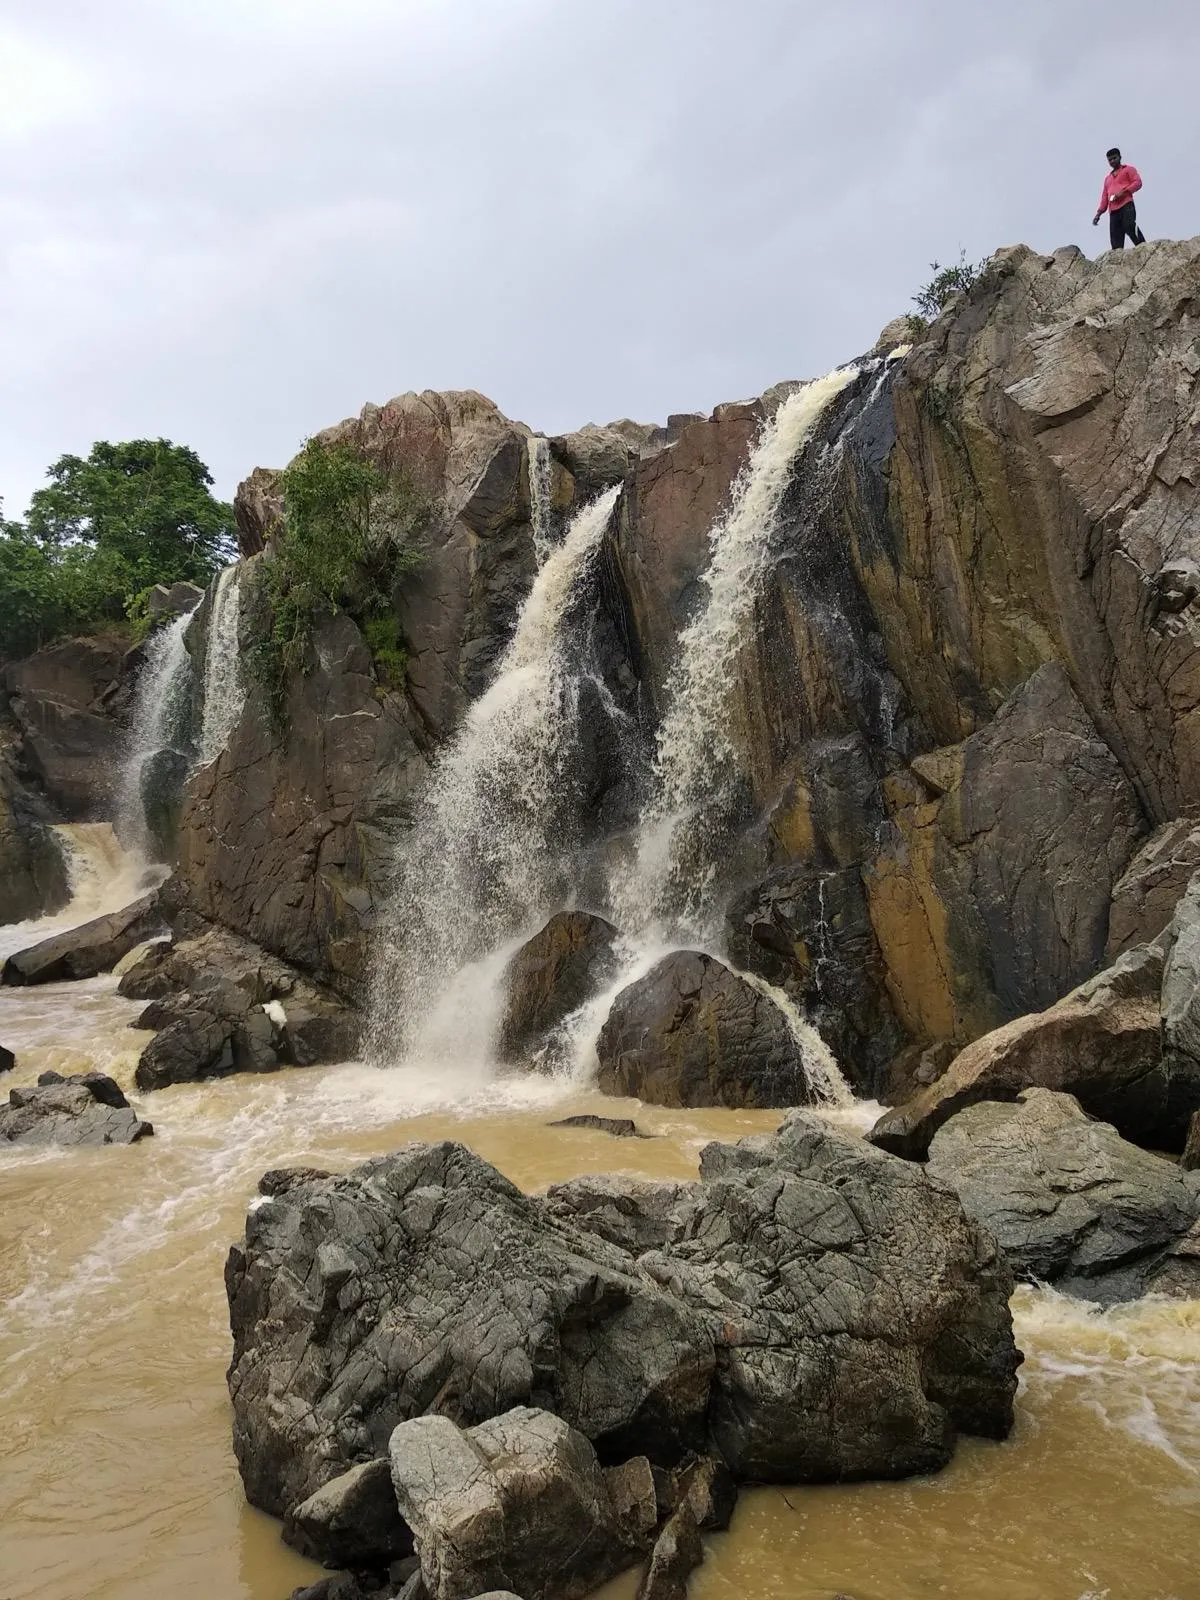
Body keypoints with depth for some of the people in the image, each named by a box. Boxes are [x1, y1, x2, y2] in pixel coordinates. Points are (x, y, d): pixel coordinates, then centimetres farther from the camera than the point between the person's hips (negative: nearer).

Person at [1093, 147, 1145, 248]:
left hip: (1126, 205, -6)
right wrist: (1099, 213, 13)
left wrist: (1123, 191, -12)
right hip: (1113, 210, 6)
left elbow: (1138, 182, 3)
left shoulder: (1128, 169, 18)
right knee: (1115, 238, -10)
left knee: (1129, 226, -29)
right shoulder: (1108, 178, 35)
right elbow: (1104, 197, 28)